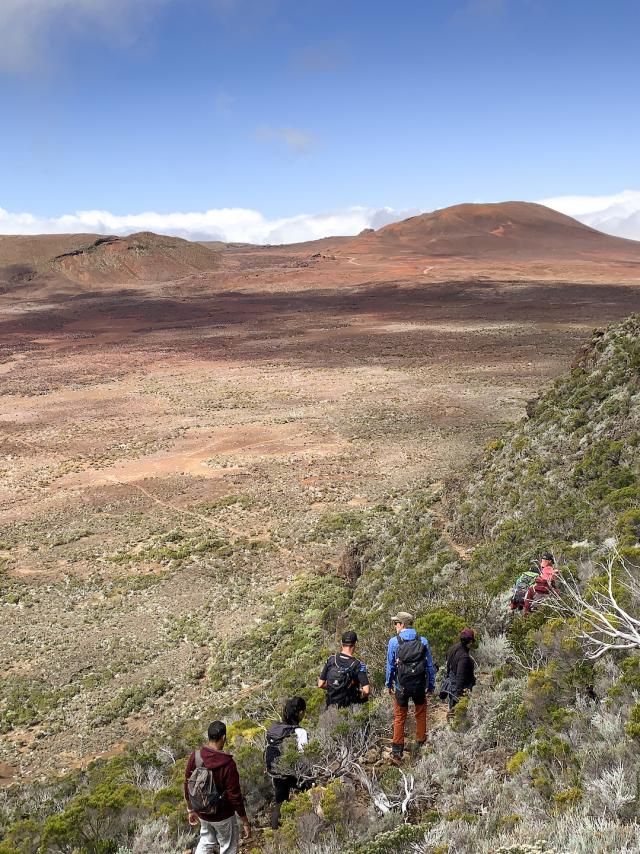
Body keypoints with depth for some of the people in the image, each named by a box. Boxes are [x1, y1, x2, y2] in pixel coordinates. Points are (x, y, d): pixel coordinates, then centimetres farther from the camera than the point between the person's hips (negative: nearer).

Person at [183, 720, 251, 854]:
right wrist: (245, 822, -10)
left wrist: (190, 809, 14)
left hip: (202, 813, 5)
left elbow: (187, 785, -2)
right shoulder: (228, 764, -27)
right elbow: (235, 795, -22)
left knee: (206, 843, 27)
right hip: (223, 815, -5)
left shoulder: (195, 756, -13)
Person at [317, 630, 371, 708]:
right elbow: (366, 691, -19)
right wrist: (360, 695, 2)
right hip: (349, 707, -5)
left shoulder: (331, 659, -4)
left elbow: (320, 684, 0)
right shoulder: (358, 664, -14)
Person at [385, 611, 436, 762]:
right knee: (421, 715, 19)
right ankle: (422, 746, 26)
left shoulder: (394, 642, -9)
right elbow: (430, 665, 1)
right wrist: (431, 685, 11)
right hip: (419, 685, 1)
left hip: (401, 686, -1)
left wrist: (388, 684, 10)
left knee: (399, 718, 9)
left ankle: (397, 752, 10)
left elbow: (390, 665, -2)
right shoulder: (423, 641, -3)